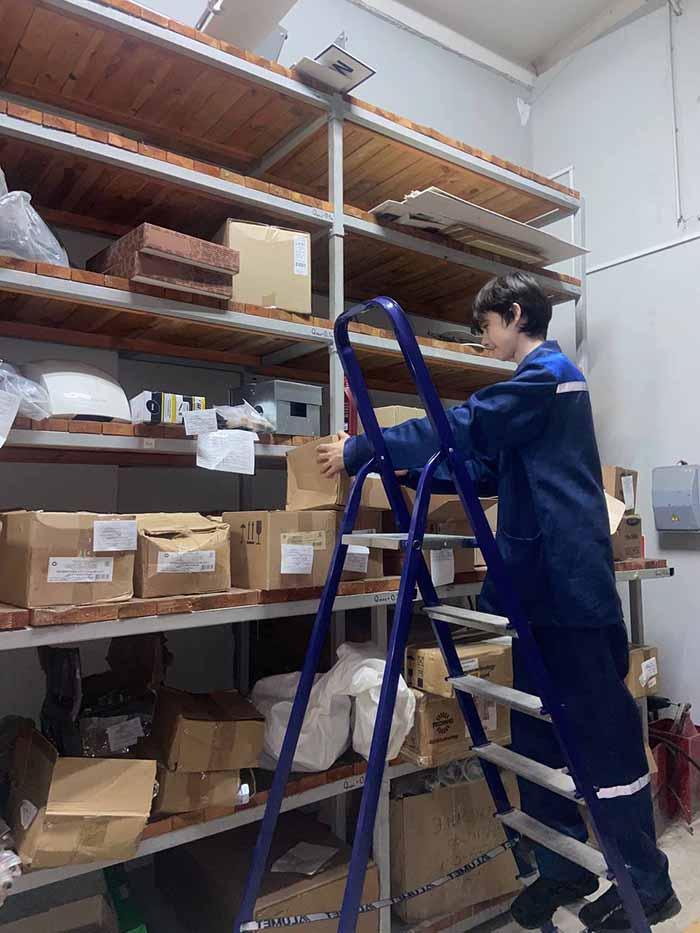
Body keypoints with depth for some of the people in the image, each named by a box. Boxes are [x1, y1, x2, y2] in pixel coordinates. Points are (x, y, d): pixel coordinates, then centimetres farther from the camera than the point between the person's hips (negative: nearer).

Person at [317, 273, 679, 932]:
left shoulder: (547, 373, -9)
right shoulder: (541, 380, 22)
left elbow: (463, 428, -20)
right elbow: (489, 470, 21)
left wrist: (359, 450, -14)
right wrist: (408, 469, 13)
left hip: (571, 584, -10)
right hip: (545, 583, 10)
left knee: (602, 731, 2)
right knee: (536, 730, 14)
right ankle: (563, 867, 29)